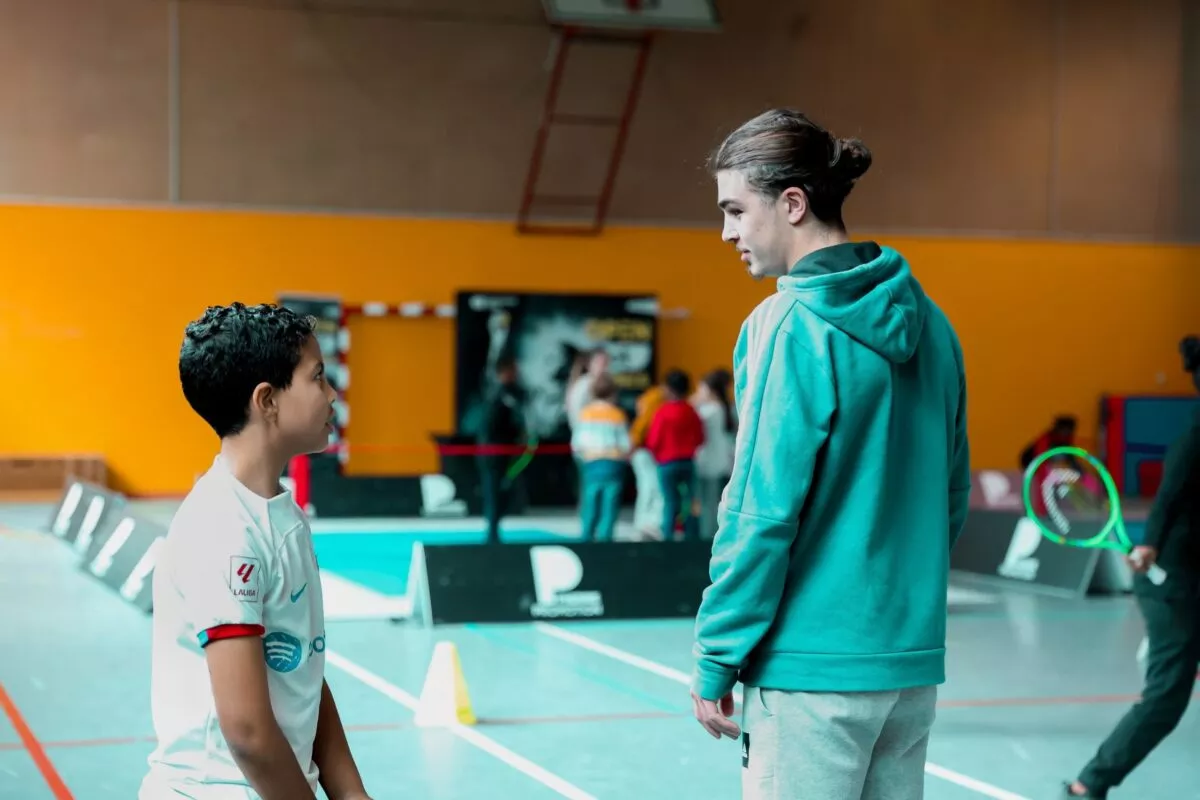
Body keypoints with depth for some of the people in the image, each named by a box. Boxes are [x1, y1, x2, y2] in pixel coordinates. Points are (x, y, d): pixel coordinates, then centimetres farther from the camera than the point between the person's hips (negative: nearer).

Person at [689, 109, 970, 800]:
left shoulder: (792, 327, -13)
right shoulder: (928, 322, 8)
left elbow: (763, 512, -15)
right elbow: (952, 497, 14)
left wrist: (716, 662, -8)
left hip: (816, 666, -7)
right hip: (915, 663, 7)